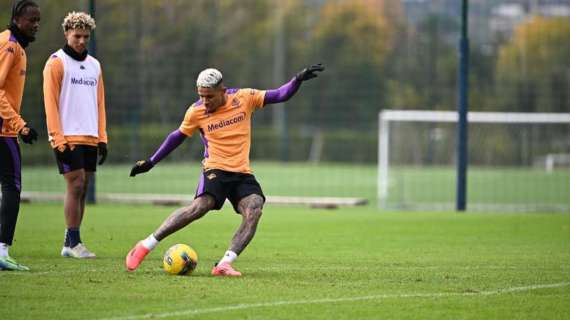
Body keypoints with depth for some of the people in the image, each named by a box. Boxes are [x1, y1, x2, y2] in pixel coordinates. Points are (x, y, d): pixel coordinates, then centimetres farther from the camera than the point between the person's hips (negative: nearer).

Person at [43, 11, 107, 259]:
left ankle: (70, 243, 8)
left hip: (90, 138, 6)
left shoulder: (94, 65, 17)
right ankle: (73, 243, -9)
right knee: (75, 185, -11)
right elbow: (50, 102, -8)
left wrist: (102, 138, 10)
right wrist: (58, 138, -15)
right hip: (68, 138, -6)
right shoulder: (56, 63, -3)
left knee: (82, 189, 4)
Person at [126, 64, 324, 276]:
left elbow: (280, 95, 0)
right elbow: (177, 137, 14)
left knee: (254, 210, -24)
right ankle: (145, 246, -21)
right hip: (215, 169, -2)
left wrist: (299, 80, -17)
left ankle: (224, 265, -26)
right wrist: (150, 162, 18)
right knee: (200, 206, -28)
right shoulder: (196, 112, -2)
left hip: (242, 173, 2)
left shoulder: (244, 98, -2)